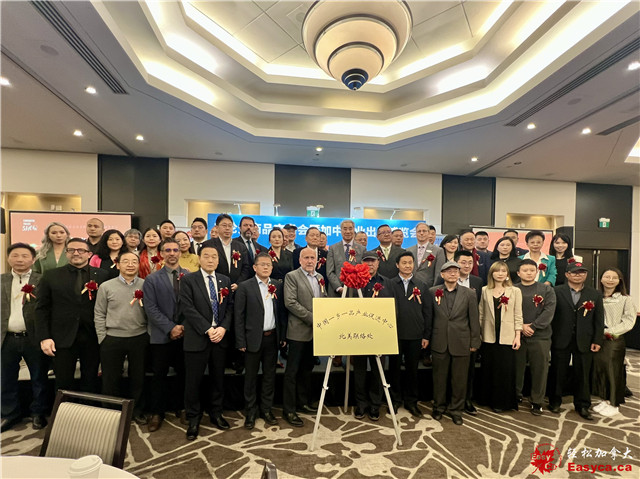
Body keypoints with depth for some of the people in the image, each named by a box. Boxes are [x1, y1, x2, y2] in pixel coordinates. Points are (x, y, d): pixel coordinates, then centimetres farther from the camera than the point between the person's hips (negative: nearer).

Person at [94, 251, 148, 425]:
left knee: (138, 378, 12)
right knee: (111, 379, 11)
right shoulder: (106, 287, 1)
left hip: (139, 339, 0)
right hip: (112, 339, 0)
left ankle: (137, 411, 30)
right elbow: (99, 315, 3)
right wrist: (103, 338, -2)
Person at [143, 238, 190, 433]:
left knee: (183, 373, 11)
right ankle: (157, 413, 25)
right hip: (162, 336, -1)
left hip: (185, 334, 1)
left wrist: (185, 326, -9)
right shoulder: (152, 279, 1)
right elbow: (151, 309, -6)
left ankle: (181, 408, 29)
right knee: (159, 375, 9)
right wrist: (170, 328, -13)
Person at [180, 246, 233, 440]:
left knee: (218, 378, 14)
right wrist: (207, 330, -17)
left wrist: (223, 328, -10)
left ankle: (216, 413, 32)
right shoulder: (188, 280, -4)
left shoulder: (225, 280, 9)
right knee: (193, 381, 6)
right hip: (197, 338, -3)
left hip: (220, 337, 4)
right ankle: (193, 420, 24)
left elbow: (230, 307, 6)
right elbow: (188, 308, -12)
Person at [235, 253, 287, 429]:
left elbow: (282, 311, 7)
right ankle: (250, 411, 26)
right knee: (251, 376, 10)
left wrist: (282, 335, 4)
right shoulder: (245, 287, -7)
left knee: (270, 375, 13)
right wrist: (241, 342, -9)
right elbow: (239, 316, -7)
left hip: (272, 337, 3)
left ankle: (266, 409, 29)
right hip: (253, 338, -3)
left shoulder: (278, 286, 4)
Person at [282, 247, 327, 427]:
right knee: (292, 371, 1)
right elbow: (290, 302, -17)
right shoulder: (292, 276, -8)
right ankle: (289, 410, 12)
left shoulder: (319, 277, 12)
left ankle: (303, 402, 32)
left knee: (307, 369, 18)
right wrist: (312, 319, -18)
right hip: (299, 331, -6)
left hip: (316, 331, 7)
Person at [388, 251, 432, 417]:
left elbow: (427, 312, 6)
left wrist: (426, 335, 2)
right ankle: (395, 399, 27)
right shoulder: (389, 284, 0)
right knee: (394, 368, 10)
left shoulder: (421, 286, 6)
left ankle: (411, 401, 27)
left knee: (412, 369, 12)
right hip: (395, 334, -1)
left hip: (415, 335, 2)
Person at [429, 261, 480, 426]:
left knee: (459, 379, 9)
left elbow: (474, 320, 3)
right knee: (439, 377, 11)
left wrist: (474, 342, 2)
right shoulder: (433, 292, 2)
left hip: (461, 343, 0)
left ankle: (456, 409, 27)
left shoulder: (469, 294, 2)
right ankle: (439, 406, 29)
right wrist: (427, 337, 2)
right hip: (439, 343, 0)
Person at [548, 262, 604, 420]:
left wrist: (597, 341, 1)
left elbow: (599, 320, 7)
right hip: (561, 341, -2)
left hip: (584, 342, 2)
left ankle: (582, 405, 26)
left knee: (582, 375, 10)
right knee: (558, 373, 9)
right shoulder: (556, 292, -2)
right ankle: (555, 402, 23)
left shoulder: (595, 294, 7)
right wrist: (549, 337, -9)